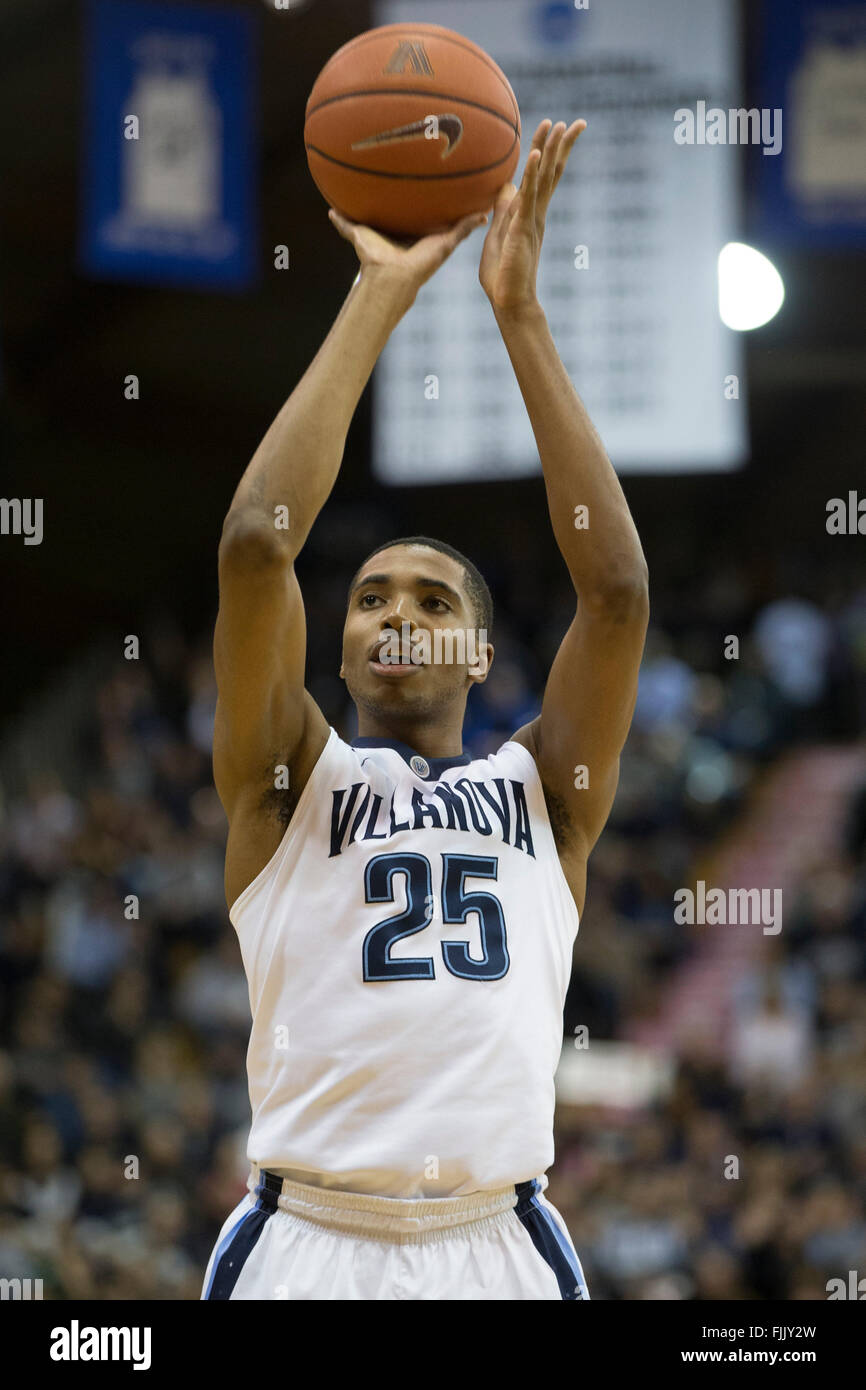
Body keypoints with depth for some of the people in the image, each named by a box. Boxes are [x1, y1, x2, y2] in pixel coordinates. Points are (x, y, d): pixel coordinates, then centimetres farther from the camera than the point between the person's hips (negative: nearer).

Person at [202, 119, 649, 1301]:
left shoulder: (543, 792, 15)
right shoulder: (290, 780, 11)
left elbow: (616, 587, 2)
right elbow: (256, 544, -2)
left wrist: (521, 315, 1)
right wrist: (380, 299, -1)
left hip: (501, 1247, 1)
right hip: (304, 1244, -1)